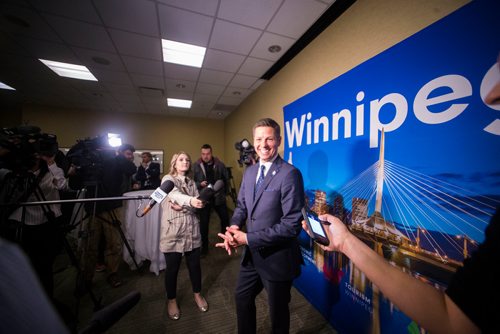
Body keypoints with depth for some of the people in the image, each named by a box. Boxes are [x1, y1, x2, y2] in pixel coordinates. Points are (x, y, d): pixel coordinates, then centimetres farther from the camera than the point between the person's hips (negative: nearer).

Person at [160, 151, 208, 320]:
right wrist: (190, 201, -45)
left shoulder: (192, 182, 10)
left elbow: (197, 205, 1)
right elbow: (175, 194, -27)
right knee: (172, 267, 10)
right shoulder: (168, 179, -5)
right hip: (173, 231, -4)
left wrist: (182, 207, -16)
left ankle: (197, 294, 38)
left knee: (194, 264, 15)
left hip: (192, 230, 4)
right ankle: (171, 300, 36)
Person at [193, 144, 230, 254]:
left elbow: (226, 178, 7)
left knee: (225, 218, 12)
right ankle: (204, 245, 28)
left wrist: (223, 191, 2)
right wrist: (200, 184, -20)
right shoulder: (196, 166, -5)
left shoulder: (219, 164, -3)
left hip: (219, 196, 2)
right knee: (204, 222, 8)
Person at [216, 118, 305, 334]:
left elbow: (292, 225, -25)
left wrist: (248, 238, -22)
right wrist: (234, 228, -12)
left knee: (277, 310, 22)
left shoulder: (290, 174, -22)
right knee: (242, 298, 28)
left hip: (276, 257, -6)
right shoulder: (249, 172, 2)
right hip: (251, 253, 7)